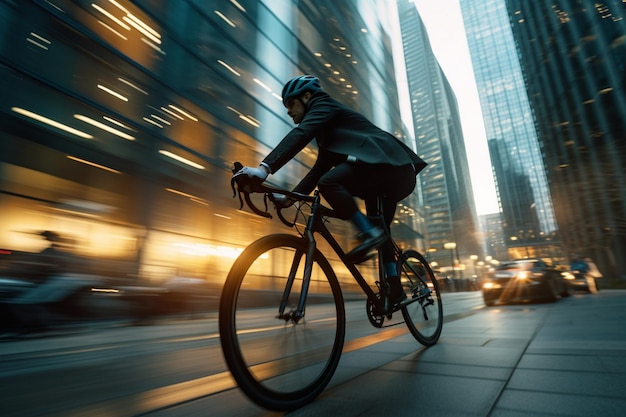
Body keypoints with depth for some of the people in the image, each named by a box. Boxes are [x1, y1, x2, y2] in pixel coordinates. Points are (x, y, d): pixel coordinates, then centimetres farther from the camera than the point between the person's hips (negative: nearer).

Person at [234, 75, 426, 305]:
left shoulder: (324, 104, 1)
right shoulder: (326, 130, 28)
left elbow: (300, 134, -19)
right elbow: (319, 168, 23)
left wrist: (265, 167, -32)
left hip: (387, 162, -10)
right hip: (395, 173, 11)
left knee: (329, 183, -27)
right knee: (378, 231, 16)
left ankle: (370, 234, -19)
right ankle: (395, 289, 20)